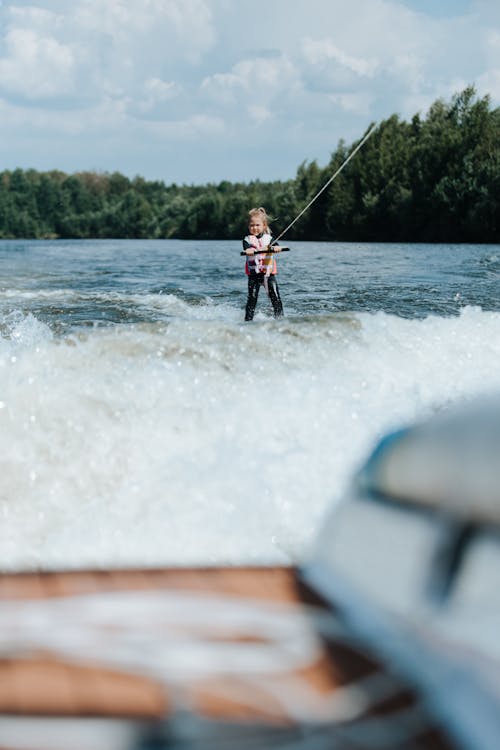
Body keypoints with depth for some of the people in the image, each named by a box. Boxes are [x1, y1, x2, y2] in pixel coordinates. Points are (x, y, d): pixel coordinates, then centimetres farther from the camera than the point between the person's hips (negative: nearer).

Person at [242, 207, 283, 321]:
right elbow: (246, 247, -17)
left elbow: (275, 245, -11)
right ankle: (248, 319, 0)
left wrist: (276, 247, -36)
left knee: (275, 297, -4)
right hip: (254, 274, -1)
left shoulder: (268, 238, 8)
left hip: (269, 273, 1)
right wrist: (248, 250, -42)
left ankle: (280, 316, 0)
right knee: (252, 298, -4)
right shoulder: (248, 239, 4)